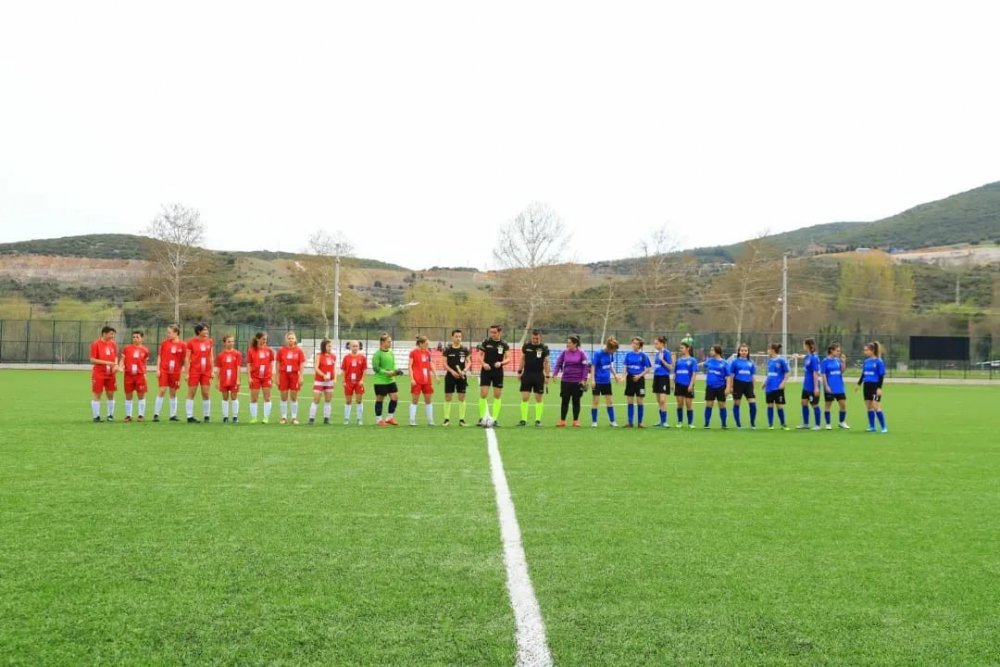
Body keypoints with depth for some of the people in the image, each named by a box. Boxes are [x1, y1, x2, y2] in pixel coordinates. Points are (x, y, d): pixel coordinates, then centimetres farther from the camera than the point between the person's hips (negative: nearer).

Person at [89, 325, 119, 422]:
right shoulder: (96, 344, -8)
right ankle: (96, 416, 4)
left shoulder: (113, 344, 8)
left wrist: (115, 366, -4)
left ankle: (110, 415, 17)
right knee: (96, 395, -1)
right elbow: (92, 360, -11)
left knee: (110, 394, 7)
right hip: (98, 374, -5)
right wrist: (107, 363, -18)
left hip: (110, 374, 5)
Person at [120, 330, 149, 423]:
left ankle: (141, 415, 11)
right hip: (128, 375, 0)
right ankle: (128, 415, 15)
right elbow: (122, 359, 5)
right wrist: (121, 367, -13)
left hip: (140, 375, 0)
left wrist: (145, 373, 7)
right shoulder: (127, 348, 3)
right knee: (128, 396, 6)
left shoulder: (145, 350, 4)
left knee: (141, 395, 2)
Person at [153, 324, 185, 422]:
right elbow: (159, 356, 6)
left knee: (173, 393, 8)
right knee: (161, 391, -7)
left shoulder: (182, 345, -1)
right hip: (164, 371, -1)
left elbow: (183, 361, 4)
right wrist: (158, 369, -1)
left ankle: (173, 415, 16)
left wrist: (180, 372, 1)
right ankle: (156, 414, -3)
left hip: (175, 372, 1)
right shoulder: (164, 343, 1)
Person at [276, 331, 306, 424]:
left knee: (294, 398, 4)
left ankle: (294, 418, 10)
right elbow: (278, 364, 5)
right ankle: (284, 417, 11)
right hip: (283, 375, 1)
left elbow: (302, 364, 1)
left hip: (294, 375, -1)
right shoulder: (281, 350, 3)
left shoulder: (299, 350, 1)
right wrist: (277, 377, 1)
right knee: (284, 397, 4)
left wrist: (301, 377, -6)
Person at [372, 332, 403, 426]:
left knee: (395, 397, 2)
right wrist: (387, 372, -21)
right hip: (380, 381, -7)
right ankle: (379, 419, 15)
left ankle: (389, 418, 16)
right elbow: (375, 368, -16)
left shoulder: (391, 353, 9)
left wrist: (396, 371, -3)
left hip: (391, 380, 7)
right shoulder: (377, 354, -13)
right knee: (380, 399, 3)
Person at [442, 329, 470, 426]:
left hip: (461, 376, 1)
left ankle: (461, 419, 7)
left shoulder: (465, 349, 2)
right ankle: (447, 419, 7)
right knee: (448, 397, 0)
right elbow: (444, 363, -2)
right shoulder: (447, 349, -1)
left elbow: (468, 362, 4)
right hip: (450, 376, -1)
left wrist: (464, 370, -14)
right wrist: (452, 371, -16)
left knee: (462, 398, 1)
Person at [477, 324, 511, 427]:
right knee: (483, 394, -7)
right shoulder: (486, 342, -1)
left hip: (498, 372, 1)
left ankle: (495, 419, 11)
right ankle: (482, 418, 2)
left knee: (497, 395, 3)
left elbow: (508, 359, -1)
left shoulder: (504, 344, 1)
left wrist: (501, 363, -20)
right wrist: (484, 363, -15)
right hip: (486, 371, -1)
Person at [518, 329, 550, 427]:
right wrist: (519, 371, 7)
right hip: (527, 375, 1)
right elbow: (523, 359, 11)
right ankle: (523, 419, 3)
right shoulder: (526, 346, 2)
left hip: (539, 376, -1)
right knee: (524, 398, -2)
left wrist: (547, 376, -4)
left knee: (539, 398, 3)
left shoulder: (544, 348, -3)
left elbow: (546, 363, 0)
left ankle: (538, 420, 10)